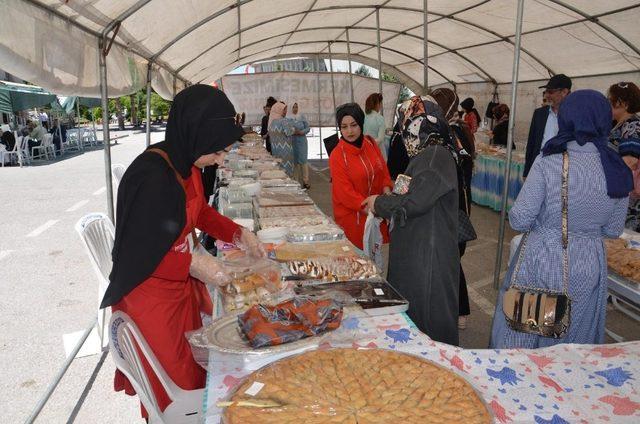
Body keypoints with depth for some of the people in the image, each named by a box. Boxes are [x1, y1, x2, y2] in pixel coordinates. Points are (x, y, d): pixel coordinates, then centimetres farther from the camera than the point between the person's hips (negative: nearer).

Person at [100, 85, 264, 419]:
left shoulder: (186, 162, -3)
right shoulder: (151, 176, -28)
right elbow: (133, 251, -23)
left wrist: (238, 233, 5)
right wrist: (193, 263, -21)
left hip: (182, 286, 8)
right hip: (152, 297, -8)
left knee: (194, 366, 22)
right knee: (174, 391, 11)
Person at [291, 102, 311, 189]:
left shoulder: (302, 117, 3)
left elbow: (308, 128, 3)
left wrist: (300, 132, -14)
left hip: (302, 140, -1)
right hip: (292, 142, 1)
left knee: (303, 160, -4)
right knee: (295, 161, 3)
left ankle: (305, 181, 2)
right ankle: (296, 181, 12)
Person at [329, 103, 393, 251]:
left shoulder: (370, 143, 1)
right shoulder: (337, 156, -15)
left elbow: (383, 172, 9)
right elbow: (345, 193, -17)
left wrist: (386, 190, -10)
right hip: (352, 216, -5)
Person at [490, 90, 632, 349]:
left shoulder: (547, 165, -18)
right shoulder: (619, 173, -6)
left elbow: (519, 221, -16)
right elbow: (613, 230, 4)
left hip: (542, 261, -3)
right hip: (589, 267, 4)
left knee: (519, 339, 16)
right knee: (572, 343, 22)